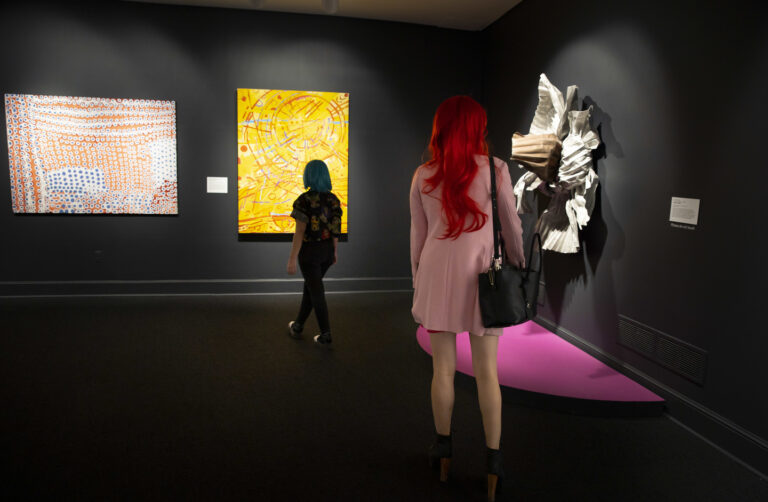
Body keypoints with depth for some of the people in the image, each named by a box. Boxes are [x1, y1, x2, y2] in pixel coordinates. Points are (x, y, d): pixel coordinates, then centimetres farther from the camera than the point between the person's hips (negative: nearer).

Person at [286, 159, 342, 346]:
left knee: (316, 291, 3)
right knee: (310, 286, 20)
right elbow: (336, 229, 5)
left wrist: (292, 259, -15)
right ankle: (298, 326, 34)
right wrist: (334, 252, 16)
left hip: (309, 251, -6)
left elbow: (300, 232, -18)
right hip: (327, 250, 6)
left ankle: (326, 334, 8)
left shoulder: (304, 201, -16)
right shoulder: (333, 200, 1)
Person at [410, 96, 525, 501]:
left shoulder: (423, 176, 1)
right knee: (486, 370, 7)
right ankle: (493, 459, 17)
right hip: (479, 276, -1)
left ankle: (443, 447, 27)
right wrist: (518, 267, 14)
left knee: (443, 367, 12)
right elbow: (512, 226, 1)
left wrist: (417, 279, 14)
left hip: (437, 276, 2)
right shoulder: (495, 169, -5)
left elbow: (417, 235, 5)